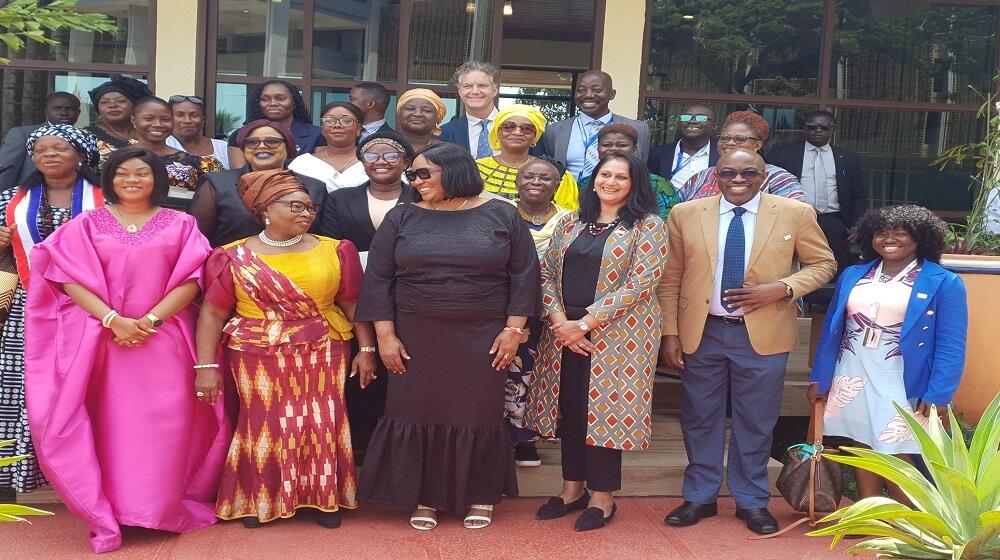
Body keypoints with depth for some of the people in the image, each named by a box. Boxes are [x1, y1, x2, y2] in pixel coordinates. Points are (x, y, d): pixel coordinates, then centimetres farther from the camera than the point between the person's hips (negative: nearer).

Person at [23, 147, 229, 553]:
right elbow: (70, 279, -2)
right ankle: (109, 514, 7)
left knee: (162, 425, -2)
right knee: (109, 425, -3)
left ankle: (163, 508, 11)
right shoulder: (86, 224, 8)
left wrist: (149, 321, -12)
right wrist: (114, 320, -15)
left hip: (164, 340, 0)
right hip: (100, 339, 0)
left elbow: (190, 279, -1)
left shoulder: (180, 224, 9)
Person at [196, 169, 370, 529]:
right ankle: (258, 500, 19)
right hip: (259, 357, -1)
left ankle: (324, 498, 16)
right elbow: (212, 313, -1)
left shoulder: (333, 251, 2)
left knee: (321, 423, 4)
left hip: (322, 355, 1)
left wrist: (366, 348, 1)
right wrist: (207, 366, -6)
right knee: (265, 424, 4)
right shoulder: (235, 257, -1)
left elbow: (353, 304, 6)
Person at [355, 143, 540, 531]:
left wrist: (513, 329, -6)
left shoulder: (502, 216, 0)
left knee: (478, 413, 7)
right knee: (418, 413, 5)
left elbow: (523, 274, 0)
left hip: (482, 338, -1)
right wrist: (385, 336, -5)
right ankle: (423, 497, 21)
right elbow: (378, 279, 1)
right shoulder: (401, 218, 2)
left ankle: (480, 496, 23)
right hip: (416, 337, 1)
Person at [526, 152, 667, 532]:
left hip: (617, 334, -5)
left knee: (604, 411, 0)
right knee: (569, 408, 10)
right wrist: (559, 321, -9)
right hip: (565, 331, 5)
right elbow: (547, 274, 8)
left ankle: (602, 497, 15)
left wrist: (584, 323, -16)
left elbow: (638, 284, -14)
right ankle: (573, 488, 25)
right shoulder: (570, 223, 11)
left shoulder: (648, 226, -5)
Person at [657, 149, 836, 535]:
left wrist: (782, 288, -13)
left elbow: (823, 263, 4)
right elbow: (670, 279, 3)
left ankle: (752, 501, 29)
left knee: (755, 423, 11)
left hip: (763, 335, -1)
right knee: (700, 419, 12)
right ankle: (699, 497, 29)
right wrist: (669, 332, -2)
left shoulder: (796, 213, -2)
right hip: (701, 333, 1)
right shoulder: (685, 214, 0)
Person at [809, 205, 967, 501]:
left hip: (900, 385, -4)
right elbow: (831, 330, 12)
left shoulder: (944, 283, -4)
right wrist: (820, 378, 9)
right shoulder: (852, 276, 9)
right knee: (861, 450, 11)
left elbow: (950, 347, -7)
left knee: (896, 457, -2)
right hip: (851, 380, 4)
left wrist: (937, 395, -14)